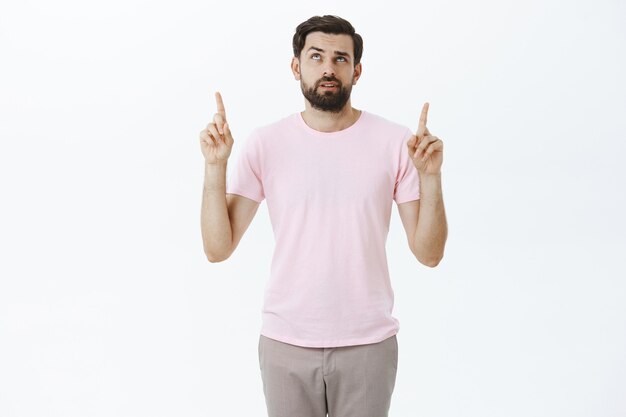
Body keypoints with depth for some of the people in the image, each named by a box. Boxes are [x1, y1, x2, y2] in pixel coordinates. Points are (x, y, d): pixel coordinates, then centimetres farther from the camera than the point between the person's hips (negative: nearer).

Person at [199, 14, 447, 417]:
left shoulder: (395, 141, -6)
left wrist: (430, 175, -19)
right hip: (286, 344, 1)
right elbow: (218, 248, -7)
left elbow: (429, 253, -6)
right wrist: (215, 164, -17)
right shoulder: (265, 143, -4)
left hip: (368, 344, 0)